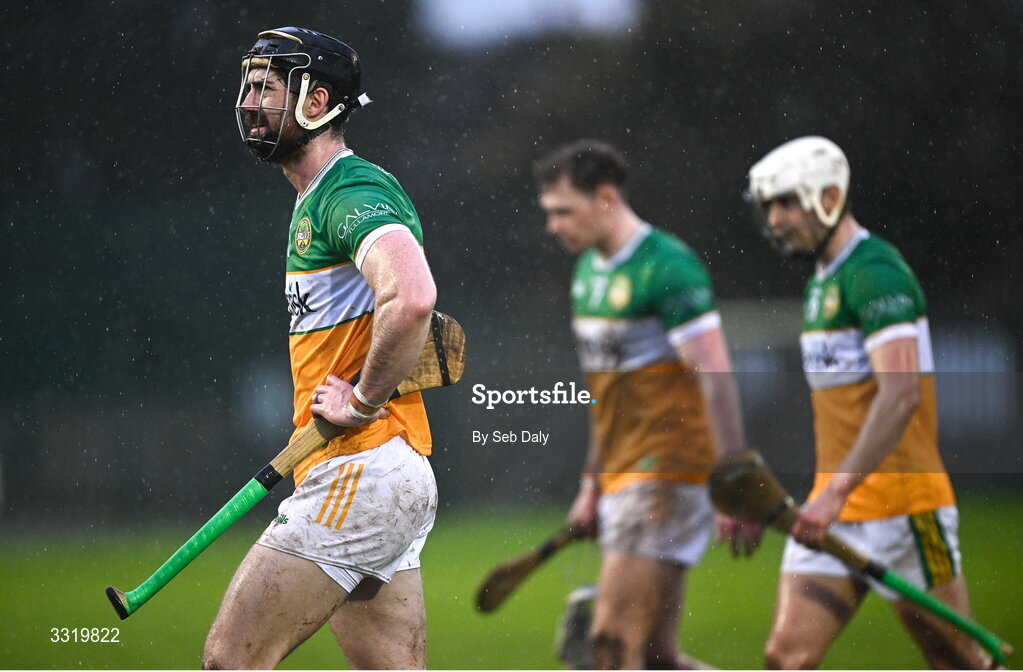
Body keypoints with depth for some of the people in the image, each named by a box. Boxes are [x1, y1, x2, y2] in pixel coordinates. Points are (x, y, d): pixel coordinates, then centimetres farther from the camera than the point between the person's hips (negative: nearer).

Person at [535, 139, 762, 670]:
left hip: (669, 475, -9)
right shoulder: (588, 271, 14)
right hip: (622, 479, 9)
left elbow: (716, 380, -18)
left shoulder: (668, 267, -14)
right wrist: (592, 483, 23)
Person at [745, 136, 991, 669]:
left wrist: (835, 492, -31)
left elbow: (901, 394, -26)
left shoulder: (876, 274, -14)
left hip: (901, 509, -9)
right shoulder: (823, 280, 16)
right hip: (831, 512, 9)